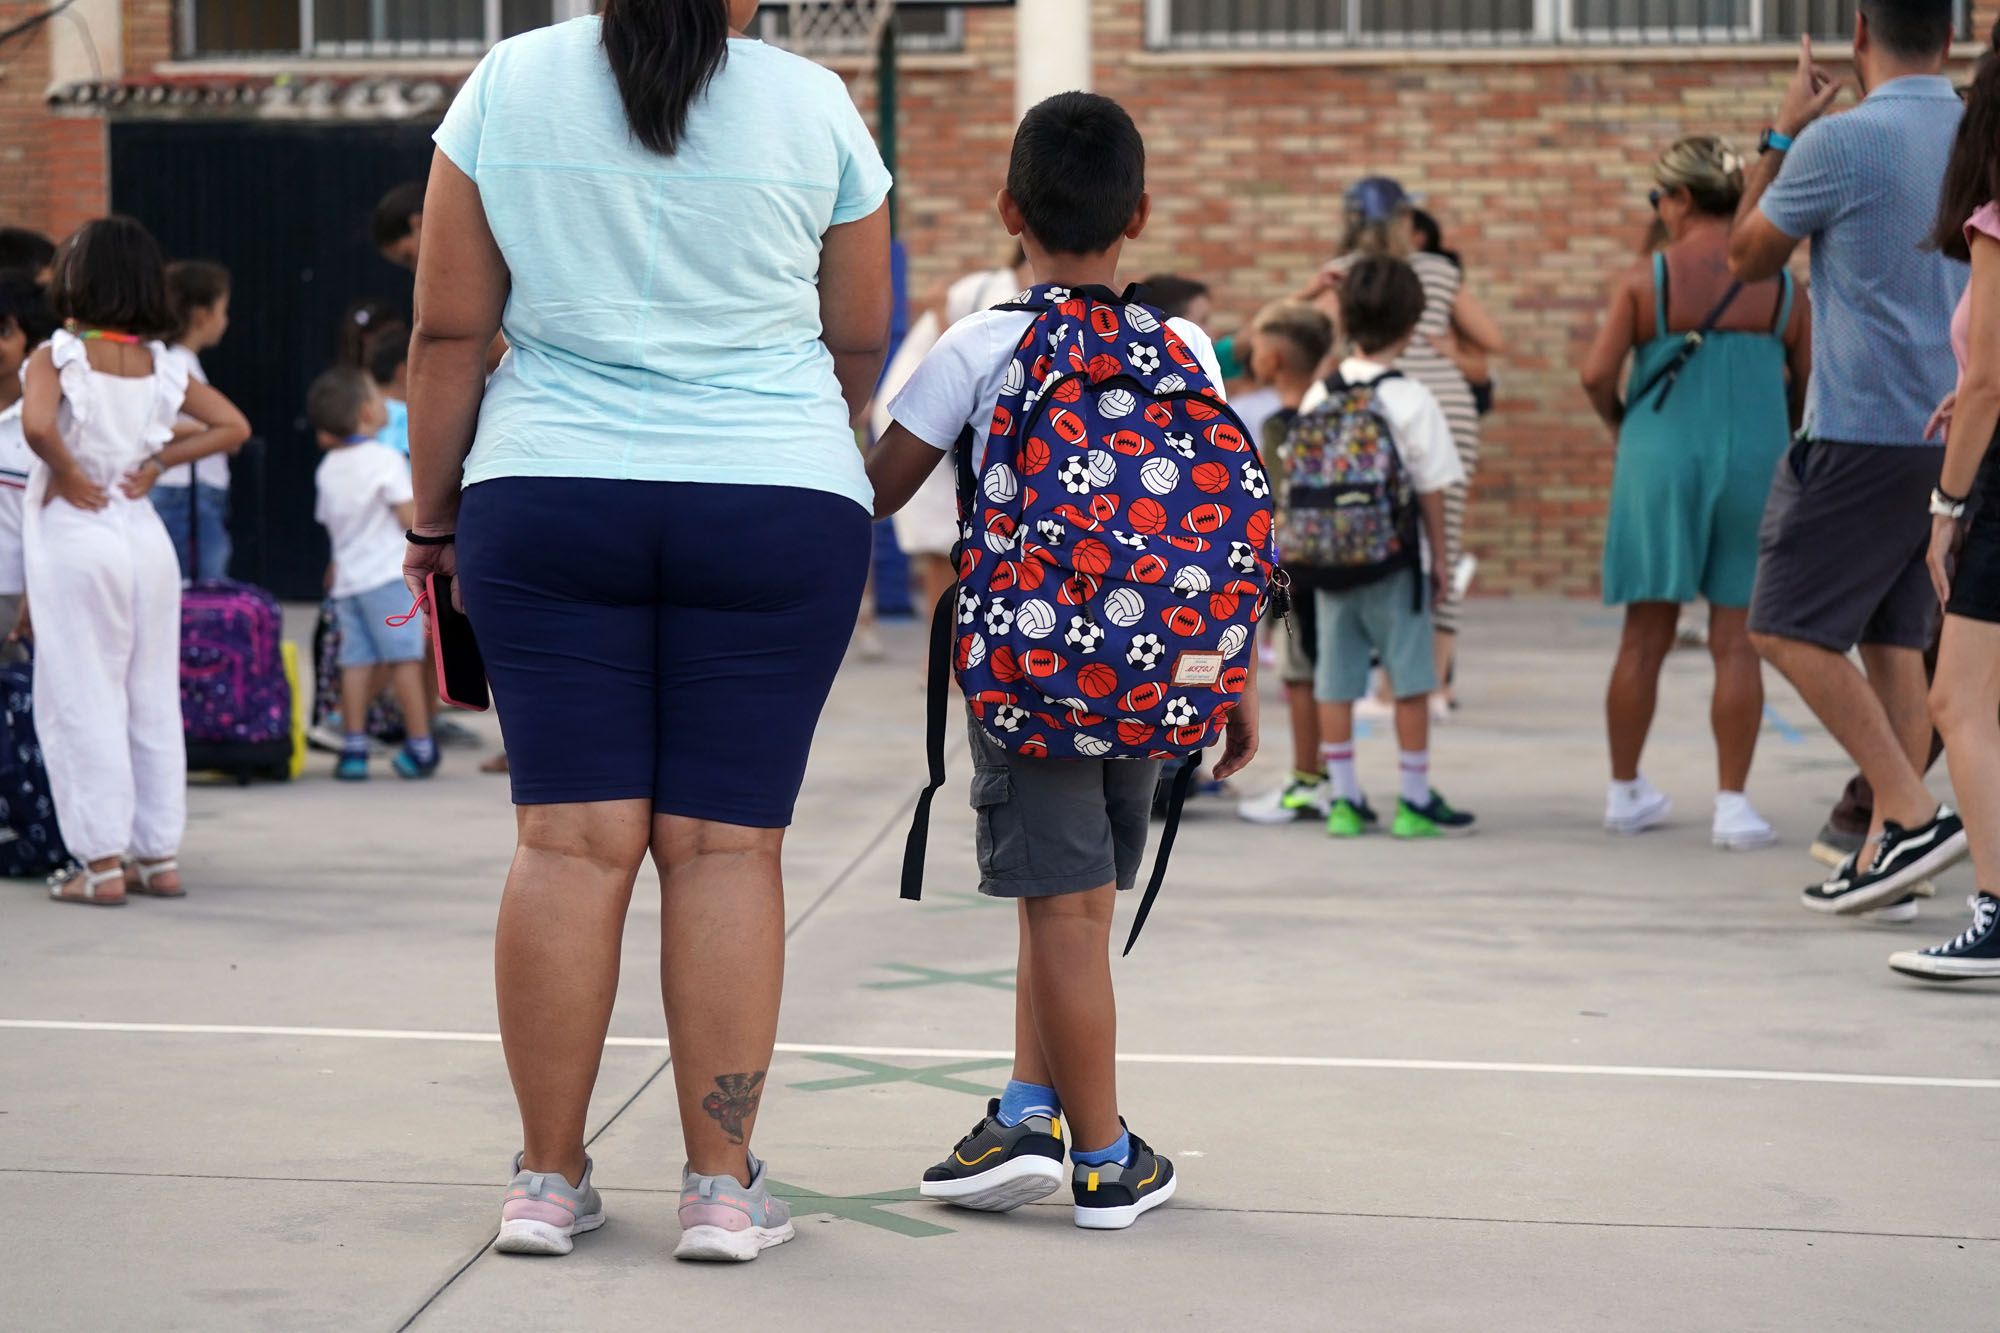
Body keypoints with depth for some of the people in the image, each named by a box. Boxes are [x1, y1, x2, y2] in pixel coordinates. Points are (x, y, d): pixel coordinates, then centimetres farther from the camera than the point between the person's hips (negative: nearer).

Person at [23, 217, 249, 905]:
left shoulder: (56, 356, -9)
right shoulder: (160, 363, 5)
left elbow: (37, 425, -27)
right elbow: (233, 426, 4)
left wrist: (68, 476, -11)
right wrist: (159, 460, 3)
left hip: (75, 536, -5)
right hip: (145, 533, 5)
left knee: (82, 701, 2)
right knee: (153, 700, 11)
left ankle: (103, 863, 2)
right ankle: (159, 856, 15)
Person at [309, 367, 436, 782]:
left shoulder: (327, 469, 11)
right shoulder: (386, 459, -10)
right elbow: (410, 519, -13)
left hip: (347, 577, 6)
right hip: (388, 574, -6)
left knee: (356, 659, 6)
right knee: (405, 655, -2)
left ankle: (353, 747, 3)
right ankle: (420, 745, -1)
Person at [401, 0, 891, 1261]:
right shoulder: (816, 105, 1)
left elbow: (447, 331, 3)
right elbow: (859, 344, 12)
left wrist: (437, 514, 13)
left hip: (547, 502, 1)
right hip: (775, 508, -1)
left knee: (572, 837, 3)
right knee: (728, 841, 1)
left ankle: (548, 1178, 8)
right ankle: (723, 1184, 5)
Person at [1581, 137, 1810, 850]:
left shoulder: (1645, 278, -5)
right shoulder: (1782, 285, 1)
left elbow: (1597, 374, -10)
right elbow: (1809, 383, 5)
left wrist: (1619, 424, 10)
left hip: (1661, 462, 0)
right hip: (1753, 465, 0)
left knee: (1646, 636, 9)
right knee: (1737, 639, 2)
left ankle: (1625, 791, 20)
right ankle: (1732, 805, 1)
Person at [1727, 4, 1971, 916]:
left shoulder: (1838, 142, -13)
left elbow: (1748, 257, 2)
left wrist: (1782, 133, 9)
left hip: (1862, 431, -7)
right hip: (1953, 429, 7)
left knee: (1787, 629, -2)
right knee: (1894, 636, 12)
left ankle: (1913, 814, -10)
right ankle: (1888, 845, 11)